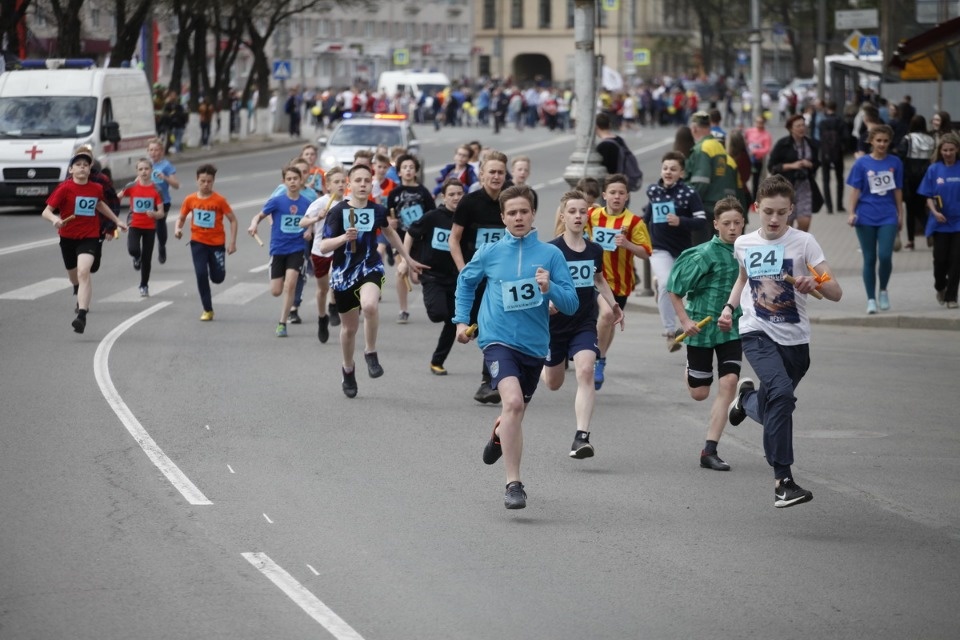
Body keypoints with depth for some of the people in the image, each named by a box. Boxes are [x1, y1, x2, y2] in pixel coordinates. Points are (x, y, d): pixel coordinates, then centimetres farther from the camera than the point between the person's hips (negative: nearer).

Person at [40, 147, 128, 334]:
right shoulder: (65, 188, -11)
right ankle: (82, 300, 53)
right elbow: (46, 211, -13)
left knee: (83, 272, -23)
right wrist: (55, 219, -35)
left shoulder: (96, 189, 0)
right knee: (74, 276, 19)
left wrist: (116, 220, 30)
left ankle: (82, 315, -31)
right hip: (68, 237, 1)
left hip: (89, 237, -1)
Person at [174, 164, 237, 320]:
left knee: (217, 278, 1)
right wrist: (177, 229, -12)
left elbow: (233, 220, -4)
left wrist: (232, 242, -10)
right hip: (198, 242, 1)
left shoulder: (219, 200, -10)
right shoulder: (190, 200, -2)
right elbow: (181, 218, 10)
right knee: (201, 274, -10)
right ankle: (207, 310, 1)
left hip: (217, 243, -1)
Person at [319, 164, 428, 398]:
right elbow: (323, 246, -13)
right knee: (349, 327, 11)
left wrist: (409, 259, 29)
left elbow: (390, 232, 21)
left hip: (370, 267, 0)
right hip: (343, 273, 0)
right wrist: (343, 238, -32)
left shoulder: (378, 211, -1)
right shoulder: (338, 212, -10)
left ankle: (371, 353, -12)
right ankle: (348, 371, 37)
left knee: (369, 305, -33)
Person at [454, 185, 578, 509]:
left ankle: (498, 435, 59)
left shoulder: (551, 255, -2)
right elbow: (466, 281, 20)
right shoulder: (489, 253, -1)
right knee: (513, 402, -26)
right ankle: (513, 484, -24)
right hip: (499, 339, -3)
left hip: (534, 345, 3)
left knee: (516, 410, 21)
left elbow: (571, 305, -3)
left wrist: (550, 288, -21)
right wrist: (462, 320, 14)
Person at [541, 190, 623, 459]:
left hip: (585, 324, 2)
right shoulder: (551, 251, -13)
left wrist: (613, 305, 14)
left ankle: (581, 436, -24)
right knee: (553, 384, 14)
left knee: (586, 371, -21)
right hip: (555, 325, -2)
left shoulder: (594, 250, 3)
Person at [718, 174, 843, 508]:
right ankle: (783, 481, -26)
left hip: (794, 339, 1)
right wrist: (729, 306, 12)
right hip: (756, 333, -1)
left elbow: (836, 293, -13)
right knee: (782, 391, -28)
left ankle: (747, 397, 47)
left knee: (771, 413, 9)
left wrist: (816, 284, -34)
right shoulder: (744, 244, 2)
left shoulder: (803, 242, -7)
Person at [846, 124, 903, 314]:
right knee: (869, 259, 4)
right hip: (866, 217, -1)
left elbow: (898, 191, 9)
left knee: (885, 256, -12)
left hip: (888, 217, 1)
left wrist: (900, 215, 11)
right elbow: (855, 190, 0)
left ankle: (883, 290, 13)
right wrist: (852, 213, -7)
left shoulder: (895, 163, 3)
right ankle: (871, 299, 12)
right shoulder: (862, 163, -1)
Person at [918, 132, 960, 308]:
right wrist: (935, 212, -13)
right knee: (940, 258, 2)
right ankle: (940, 286, 30)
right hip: (940, 222, 0)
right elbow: (929, 197, 2)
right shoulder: (934, 170, 0)